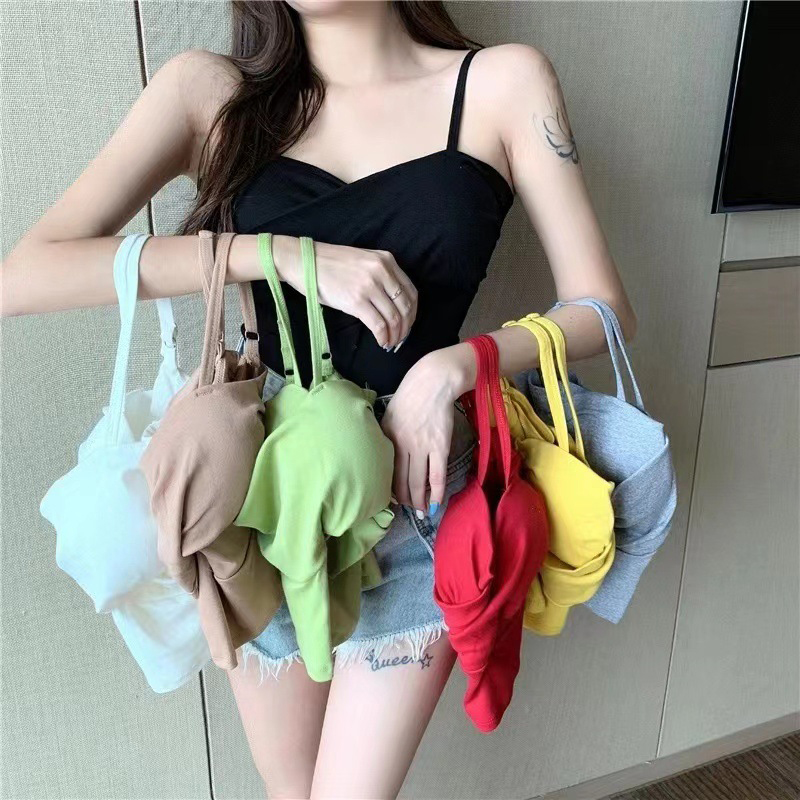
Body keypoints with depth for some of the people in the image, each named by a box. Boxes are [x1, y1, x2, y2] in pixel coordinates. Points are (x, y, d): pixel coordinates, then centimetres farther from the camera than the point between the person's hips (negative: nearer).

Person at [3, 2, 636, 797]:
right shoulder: (208, 91, -2)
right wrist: (281, 255, -21)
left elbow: (603, 307, -2)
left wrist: (450, 367, -19)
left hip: (413, 497, -1)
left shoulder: (502, 82, -3)